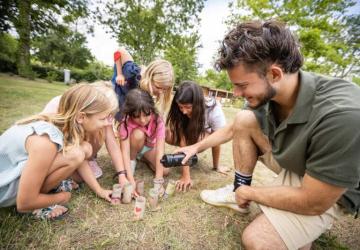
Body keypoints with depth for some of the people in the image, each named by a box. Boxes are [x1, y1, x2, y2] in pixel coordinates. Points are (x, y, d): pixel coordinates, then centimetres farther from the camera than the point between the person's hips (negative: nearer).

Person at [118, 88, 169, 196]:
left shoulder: (158, 121, -31)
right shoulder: (126, 123, -32)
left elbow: (160, 150, -37)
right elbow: (125, 152, -37)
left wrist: (158, 181, -42)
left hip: (150, 148, 2)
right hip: (133, 148, -1)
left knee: (165, 170, -22)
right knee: (138, 134, -35)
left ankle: (144, 158, 9)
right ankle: (133, 160, -6)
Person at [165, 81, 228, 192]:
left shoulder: (214, 110, -37)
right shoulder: (181, 110, -30)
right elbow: (182, 139, -33)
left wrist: (216, 166, -14)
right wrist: (186, 175, -36)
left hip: (206, 132, -2)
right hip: (188, 132, 2)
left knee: (201, 140, -39)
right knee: (167, 134, -28)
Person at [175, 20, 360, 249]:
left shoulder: (341, 115, -37)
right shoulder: (266, 95, -16)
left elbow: (313, 203, -29)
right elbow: (233, 129, 1)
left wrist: (249, 193, -16)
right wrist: (196, 147, 0)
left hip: (326, 194, -6)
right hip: (288, 160, 6)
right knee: (244, 119, -14)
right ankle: (239, 191, -1)